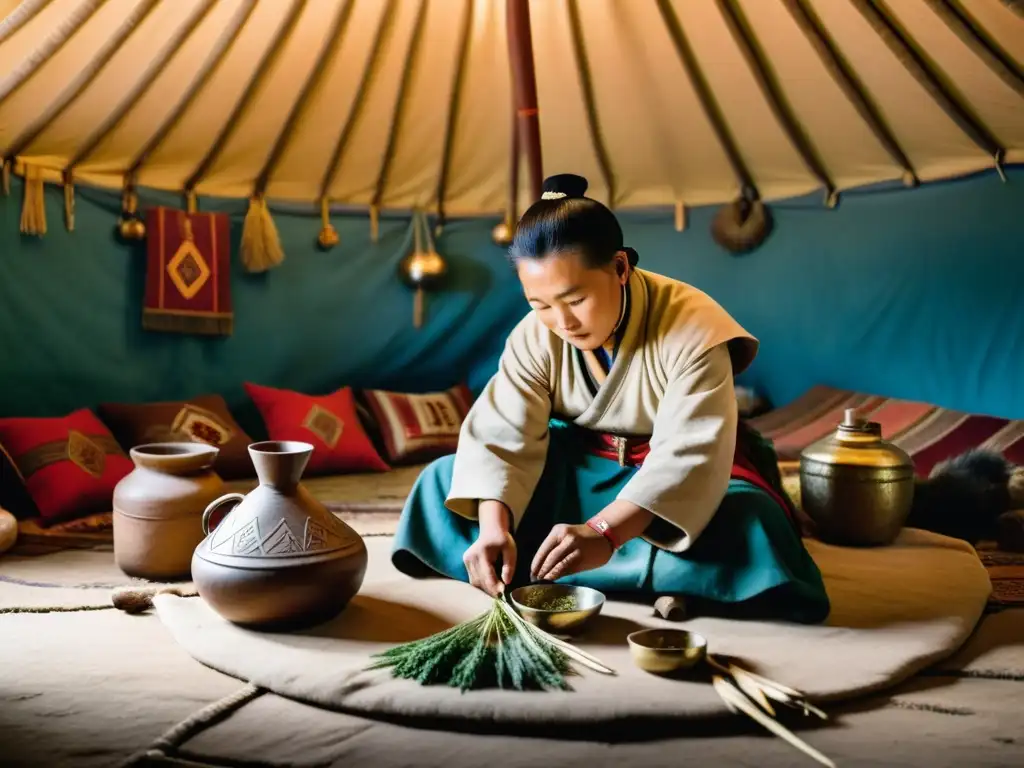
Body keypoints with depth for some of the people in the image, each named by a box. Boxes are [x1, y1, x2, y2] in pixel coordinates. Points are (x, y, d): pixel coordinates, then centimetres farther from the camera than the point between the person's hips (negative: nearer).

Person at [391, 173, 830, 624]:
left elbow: (690, 452, -36)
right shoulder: (535, 337, -14)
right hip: (579, 466, 4)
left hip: (682, 471, -3)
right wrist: (493, 528, -39)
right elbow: (501, 434, -20)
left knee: (748, 527, -36)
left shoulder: (692, 327, -27)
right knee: (444, 483, -15)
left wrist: (603, 532, -49)